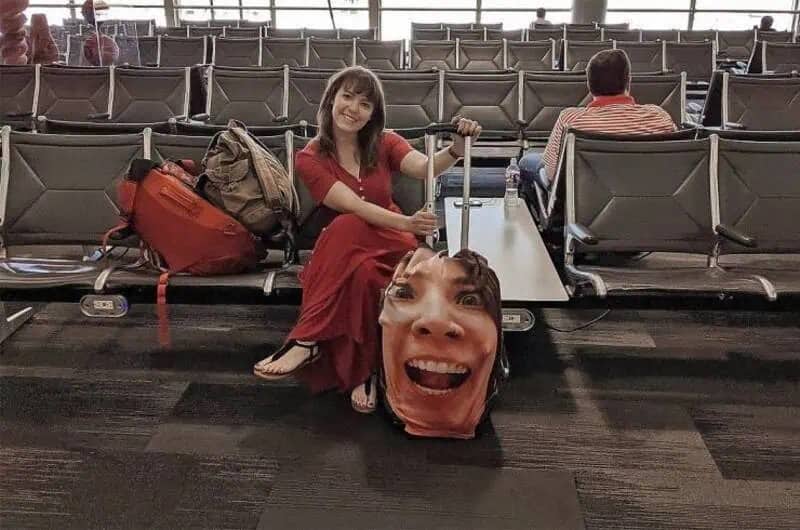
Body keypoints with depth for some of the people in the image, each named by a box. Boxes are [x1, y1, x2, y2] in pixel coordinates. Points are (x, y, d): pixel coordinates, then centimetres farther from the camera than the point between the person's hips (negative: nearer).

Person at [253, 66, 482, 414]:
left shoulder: (384, 144, 4)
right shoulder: (310, 159, -4)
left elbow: (425, 168, -17)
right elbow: (355, 206, -19)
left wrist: (457, 148, -40)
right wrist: (407, 223, -36)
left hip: (390, 245, 0)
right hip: (340, 253, 0)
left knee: (347, 229, -34)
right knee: (361, 275, -38)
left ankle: (306, 342, -30)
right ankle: (363, 372, -26)